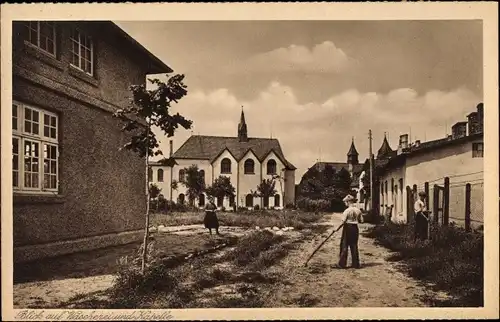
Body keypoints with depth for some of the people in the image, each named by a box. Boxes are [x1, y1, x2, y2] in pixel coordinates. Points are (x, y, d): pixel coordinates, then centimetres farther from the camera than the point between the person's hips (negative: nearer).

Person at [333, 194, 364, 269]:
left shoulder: (347, 211, -15)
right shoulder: (358, 210, 2)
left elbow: (343, 222, -16)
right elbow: (361, 221, 5)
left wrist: (337, 229, -6)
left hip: (347, 228, -5)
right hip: (355, 228, 5)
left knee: (344, 246, 4)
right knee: (354, 246, 13)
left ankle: (342, 264, 7)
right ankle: (356, 264, 16)